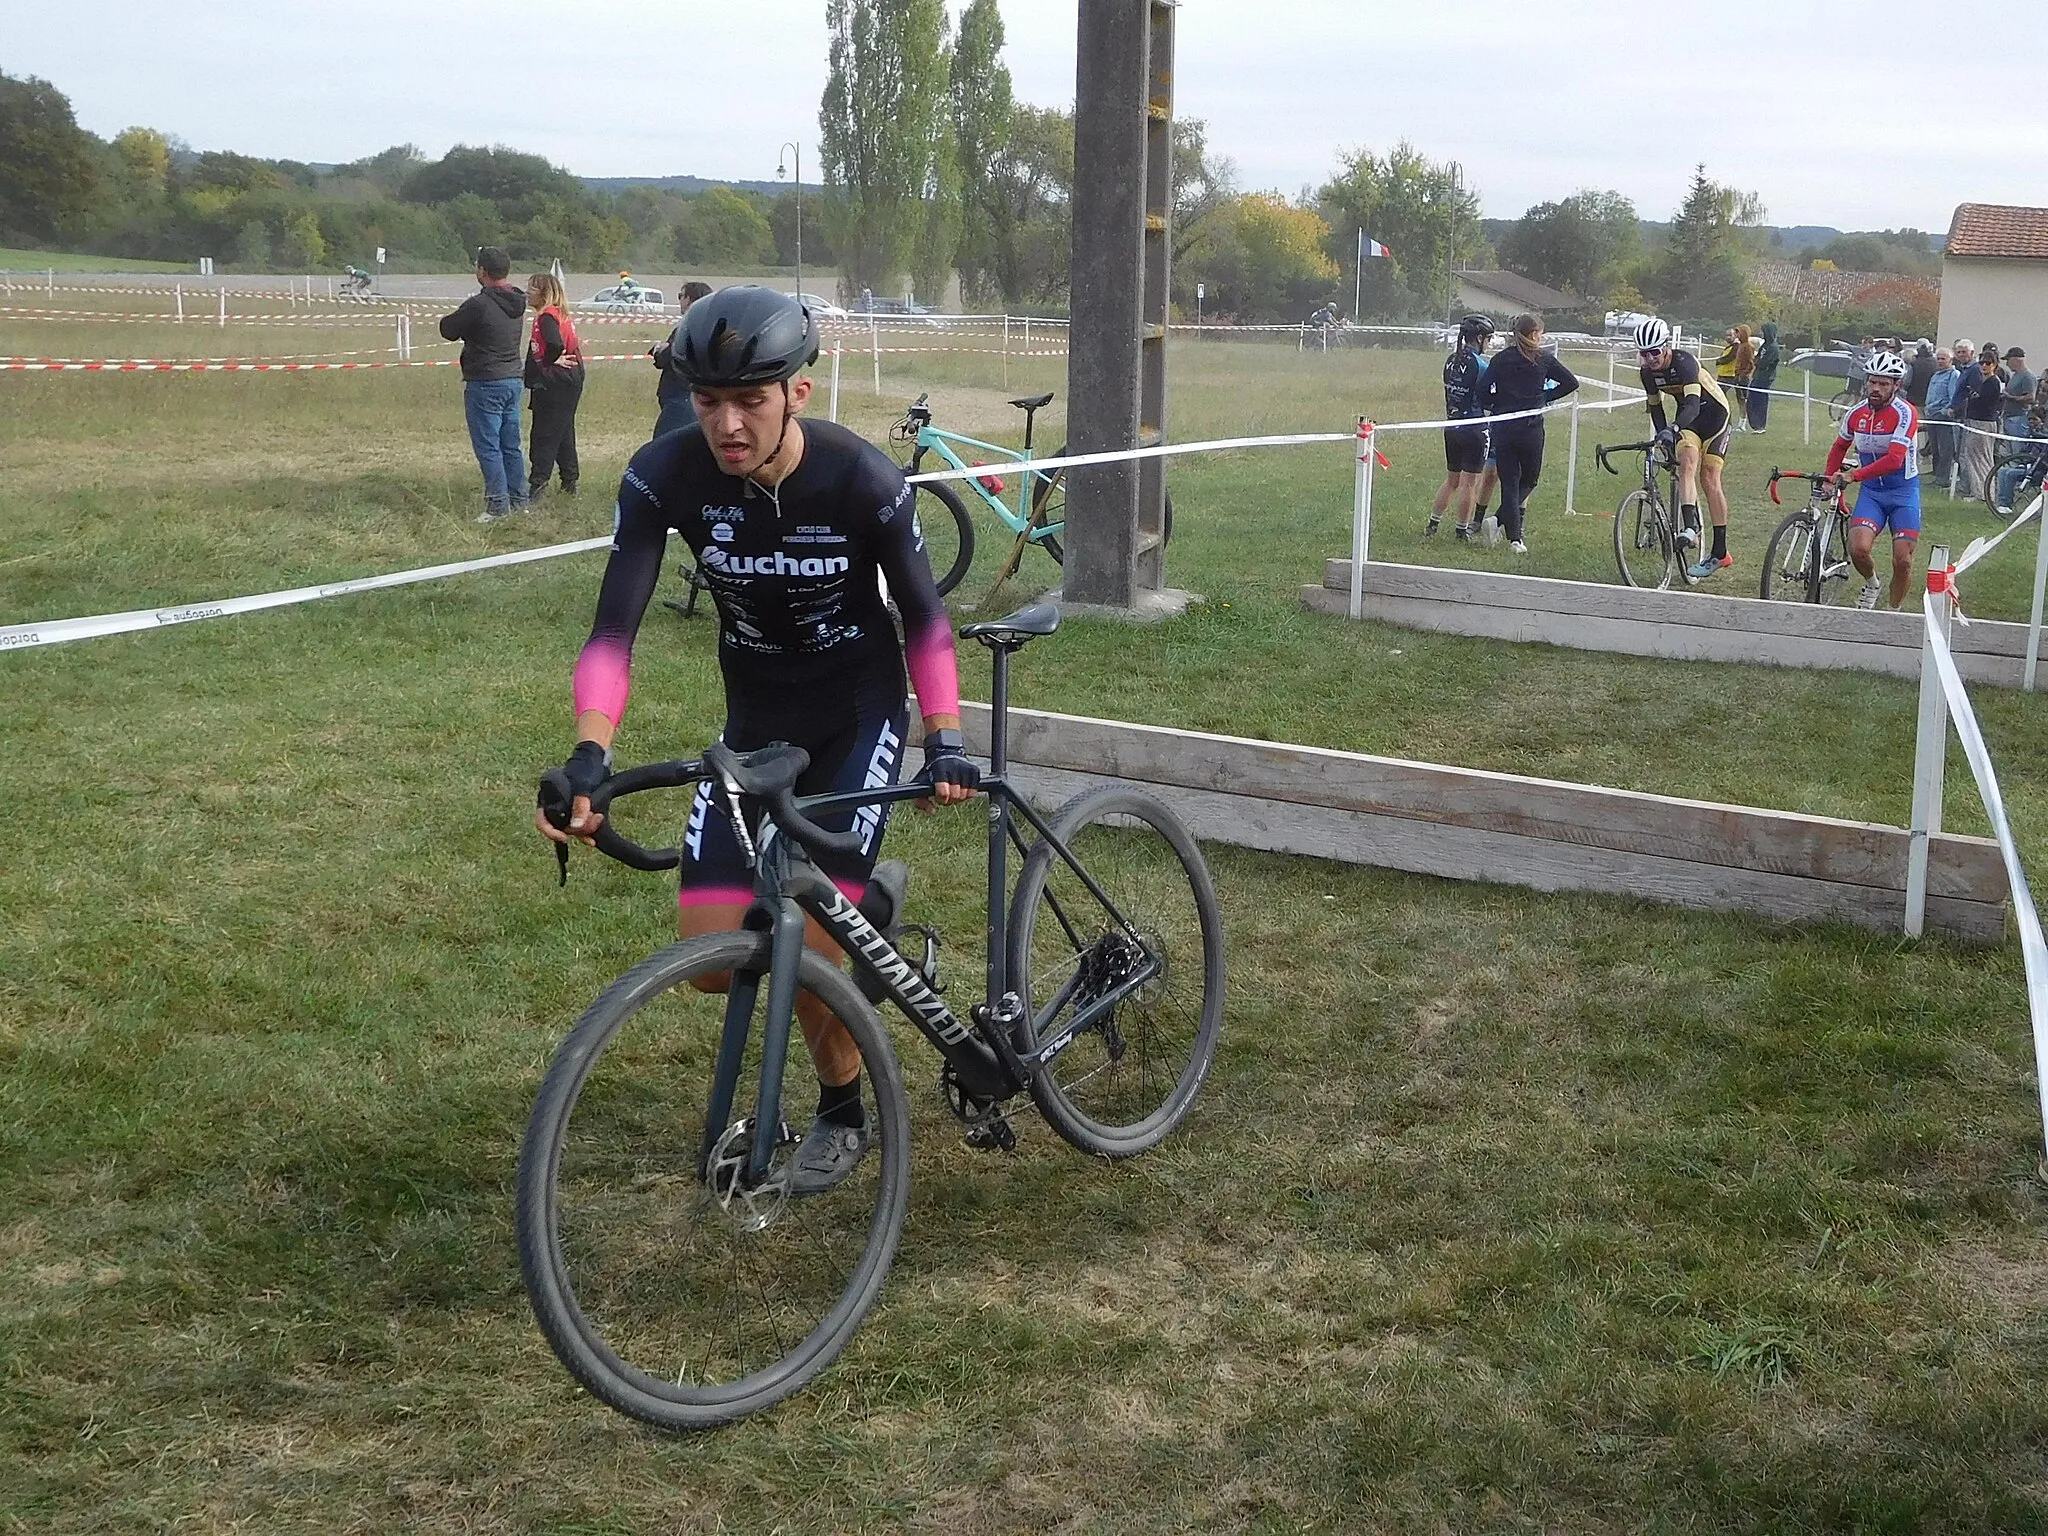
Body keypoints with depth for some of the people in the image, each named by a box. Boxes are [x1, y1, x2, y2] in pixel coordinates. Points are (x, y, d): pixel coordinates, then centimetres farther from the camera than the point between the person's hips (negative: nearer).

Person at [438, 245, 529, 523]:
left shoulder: (478, 305, -18)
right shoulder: (516, 302, 6)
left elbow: (449, 330, -6)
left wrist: (452, 318, 13)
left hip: (485, 384, -8)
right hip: (514, 380, 8)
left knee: (488, 447, -3)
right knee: (511, 445, 14)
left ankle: (498, 505, -4)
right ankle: (519, 500, 19)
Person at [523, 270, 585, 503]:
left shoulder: (547, 316, -14)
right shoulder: (562, 315, 14)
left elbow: (555, 345, -30)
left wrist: (548, 363, -13)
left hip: (553, 385, -10)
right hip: (570, 381, 10)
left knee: (544, 435, -8)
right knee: (563, 433, 15)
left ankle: (537, 485, -9)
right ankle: (569, 483, 20)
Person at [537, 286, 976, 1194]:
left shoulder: (862, 479, -24)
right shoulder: (665, 475, -21)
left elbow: (922, 617, -10)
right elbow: (615, 625, -21)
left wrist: (946, 741, -20)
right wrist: (588, 758, -35)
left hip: (857, 711, -3)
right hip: (754, 715, 3)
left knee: (806, 951, -14)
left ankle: (844, 1111, 16)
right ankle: (858, 899, 27)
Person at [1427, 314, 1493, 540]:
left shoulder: (1451, 361, 6)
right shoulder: (1479, 364, -15)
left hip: (1451, 426, 7)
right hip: (1474, 429, -7)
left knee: (1451, 480, 17)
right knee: (1469, 483, 2)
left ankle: (1433, 522, 16)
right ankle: (1463, 530, 8)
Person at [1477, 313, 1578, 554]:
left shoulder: (1501, 359, 3)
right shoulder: (1544, 360, -1)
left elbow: (1483, 387, -6)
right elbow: (1571, 382, 2)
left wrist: (1491, 407, 12)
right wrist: (1546, 396, 13)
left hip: (1502, 428, 2)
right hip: (1531, 427, -2)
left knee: (1509, 482, 7)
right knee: (1529, 480, 15)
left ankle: (1514, 537, 1)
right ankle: (1499, 520, -2)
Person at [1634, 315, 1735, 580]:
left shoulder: (1684, 362, -29)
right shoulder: (1648, 372, -9)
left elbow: (1693, 403, -42)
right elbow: (1655, 406, 7)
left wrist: (1673, 428, -57)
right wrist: (1663, 434, -4)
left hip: (1714, 414, -5)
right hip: (1687, 421, 5)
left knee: (1709, 478, -9)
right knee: (1687, 460, -25)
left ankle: (1720, 552, -4)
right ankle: (1689, 527, -37)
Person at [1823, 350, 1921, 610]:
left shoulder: (1905, 413, -17)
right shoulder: (1856, 413, -1)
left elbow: (1894, 460, -29)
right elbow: (1840, 447, 19)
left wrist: (1853, 475, -35)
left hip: (1903, 492, -3)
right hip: (1871, 491, 3)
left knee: (1902, 561, -9)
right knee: (1858, 548, -20)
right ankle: (1872, 585, 13)